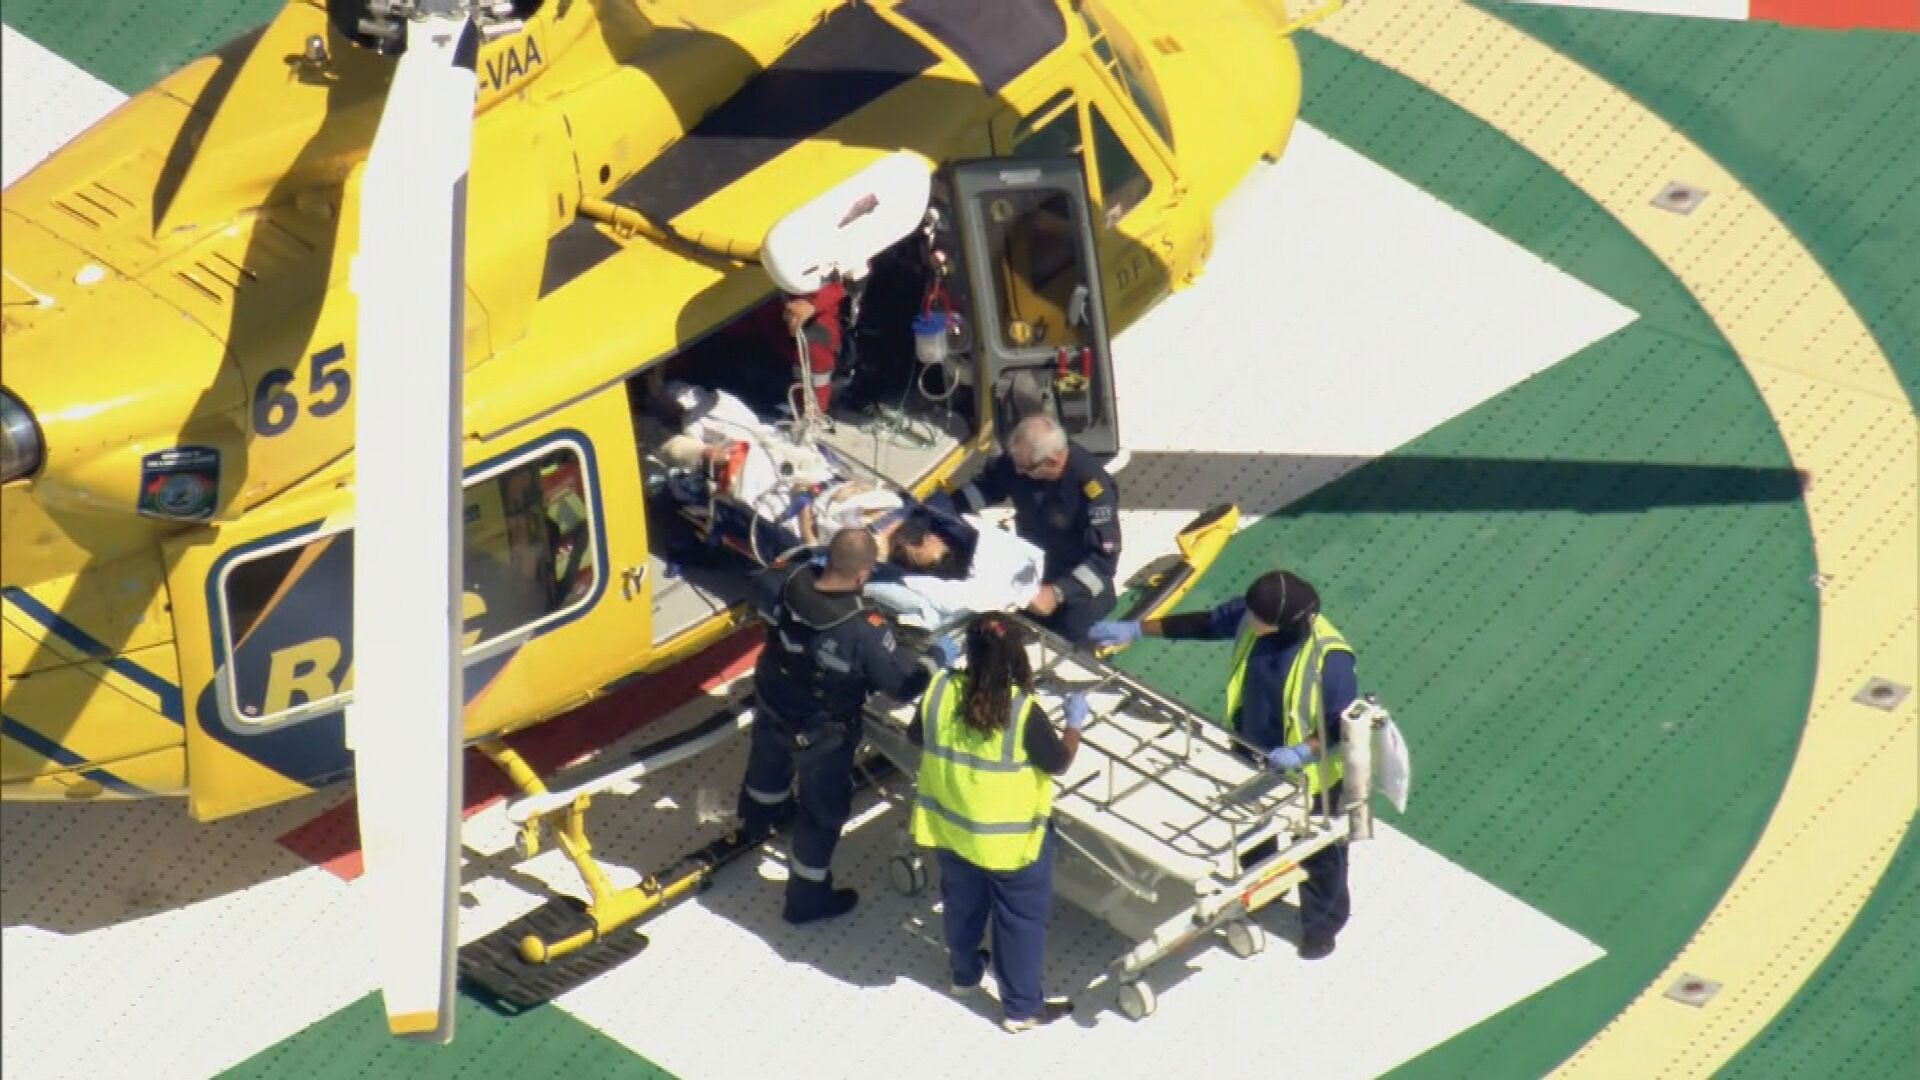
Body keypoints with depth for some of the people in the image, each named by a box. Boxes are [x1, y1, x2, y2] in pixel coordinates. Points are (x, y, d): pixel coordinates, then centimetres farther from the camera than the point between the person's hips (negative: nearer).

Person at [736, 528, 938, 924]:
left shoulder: (787, 583, -26)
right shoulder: (865, 630, -40)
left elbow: (760, 589, 1)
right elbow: (902, 683, -26)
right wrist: (932, 664, -7)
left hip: (772, 707, 6)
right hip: (821, 735, -6)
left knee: (769, 763, 38)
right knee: (822, 812, 18)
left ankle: (759, 815, 71)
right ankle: (807, 898, 36)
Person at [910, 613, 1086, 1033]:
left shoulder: (941, 690, -18)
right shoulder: (1022, 711, -29)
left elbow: (916, 737, 1)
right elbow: (1058, 763, -16)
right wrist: (1075, 723, 1)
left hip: (952, 824, 5)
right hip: (1011, 836, -5)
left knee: (963, 903, 29)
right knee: (1021, 918, 15)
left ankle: (964, 971, 51)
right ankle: (1022, 1007, 26)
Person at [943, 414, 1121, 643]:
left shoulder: (1093, 488, -37)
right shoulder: (1022, 458, -20)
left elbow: (1104, 558, -34)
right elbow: (986, 487, 0)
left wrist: (1058, 593, -42)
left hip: (1078, 584, -6)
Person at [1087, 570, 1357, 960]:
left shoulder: (1328, 658, -38)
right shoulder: (1251, 614, -21)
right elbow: (1206, 624, -4)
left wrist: (1305, 752, -41)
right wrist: (1135, 629, -5)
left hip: (1311, 771, -6)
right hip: (1256, 756, 6)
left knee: (1317, 851, 20)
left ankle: (1323, 922, 46)